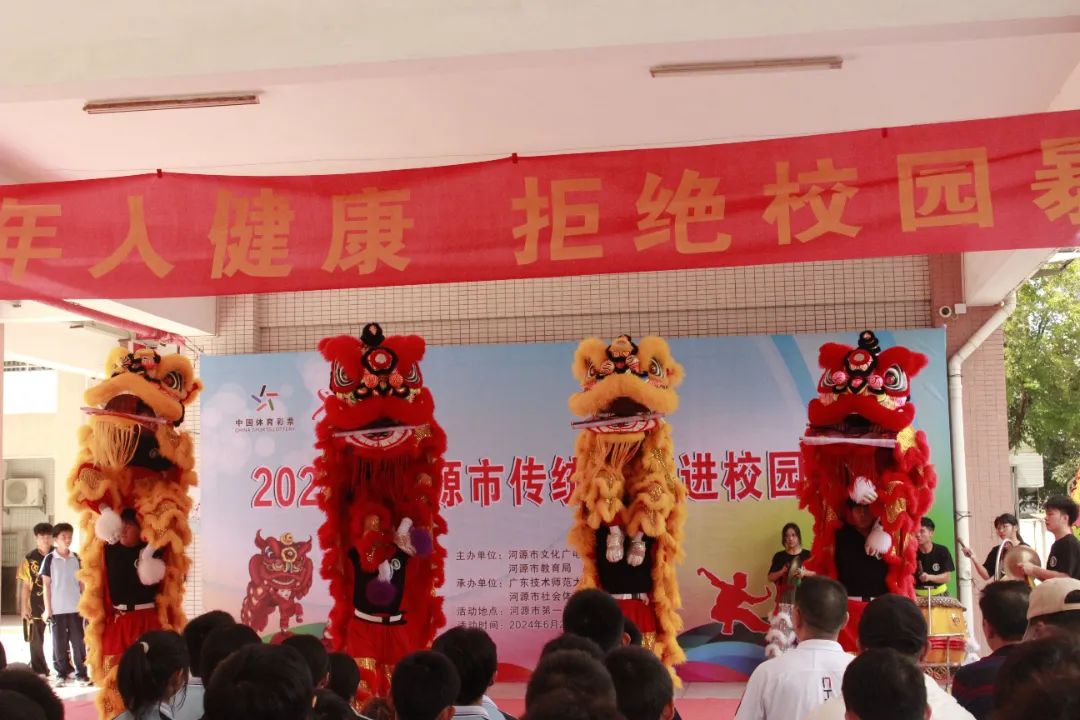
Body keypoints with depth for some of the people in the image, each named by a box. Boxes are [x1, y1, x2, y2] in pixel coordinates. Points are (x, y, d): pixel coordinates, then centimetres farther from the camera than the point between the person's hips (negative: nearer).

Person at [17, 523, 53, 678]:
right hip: (36, 604, 0)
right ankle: (39, 671, 19)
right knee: (37, 640, 9)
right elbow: (25, 585, 2)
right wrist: (24, 607, -1)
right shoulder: (29, 559, 0)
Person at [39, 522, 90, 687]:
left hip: (76, 608, 2)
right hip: (57, 609, -2)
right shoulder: (49, 559, -1)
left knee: (78, 642, 3)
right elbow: (46, 585, -1)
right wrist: (48, 608, -5)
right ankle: (62, 674, 12)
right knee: (59, 644, 3)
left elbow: (82, 583, 10)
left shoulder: (76, 559, 7)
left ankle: (81, 673, 9)